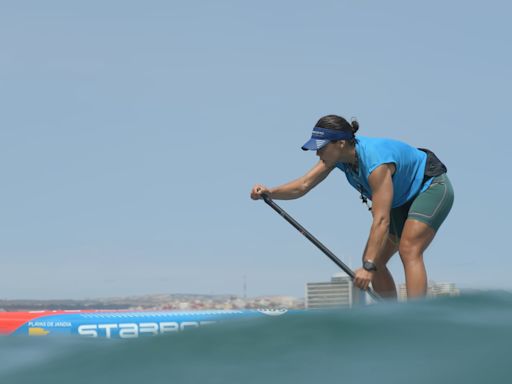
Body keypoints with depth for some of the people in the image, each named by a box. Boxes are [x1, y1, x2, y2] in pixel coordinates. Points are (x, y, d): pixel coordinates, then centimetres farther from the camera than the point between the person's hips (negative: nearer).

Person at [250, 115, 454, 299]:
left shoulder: (376, 162, -38)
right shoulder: (336, 155, -14)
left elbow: (381, 221, -42)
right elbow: (302, 186, -17)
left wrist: (368, 266, -45)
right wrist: (269, 192, -35)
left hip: (432, 187, -9)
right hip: (402, 200, 9)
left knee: (409, 251, -27)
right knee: (373, 259, 1)